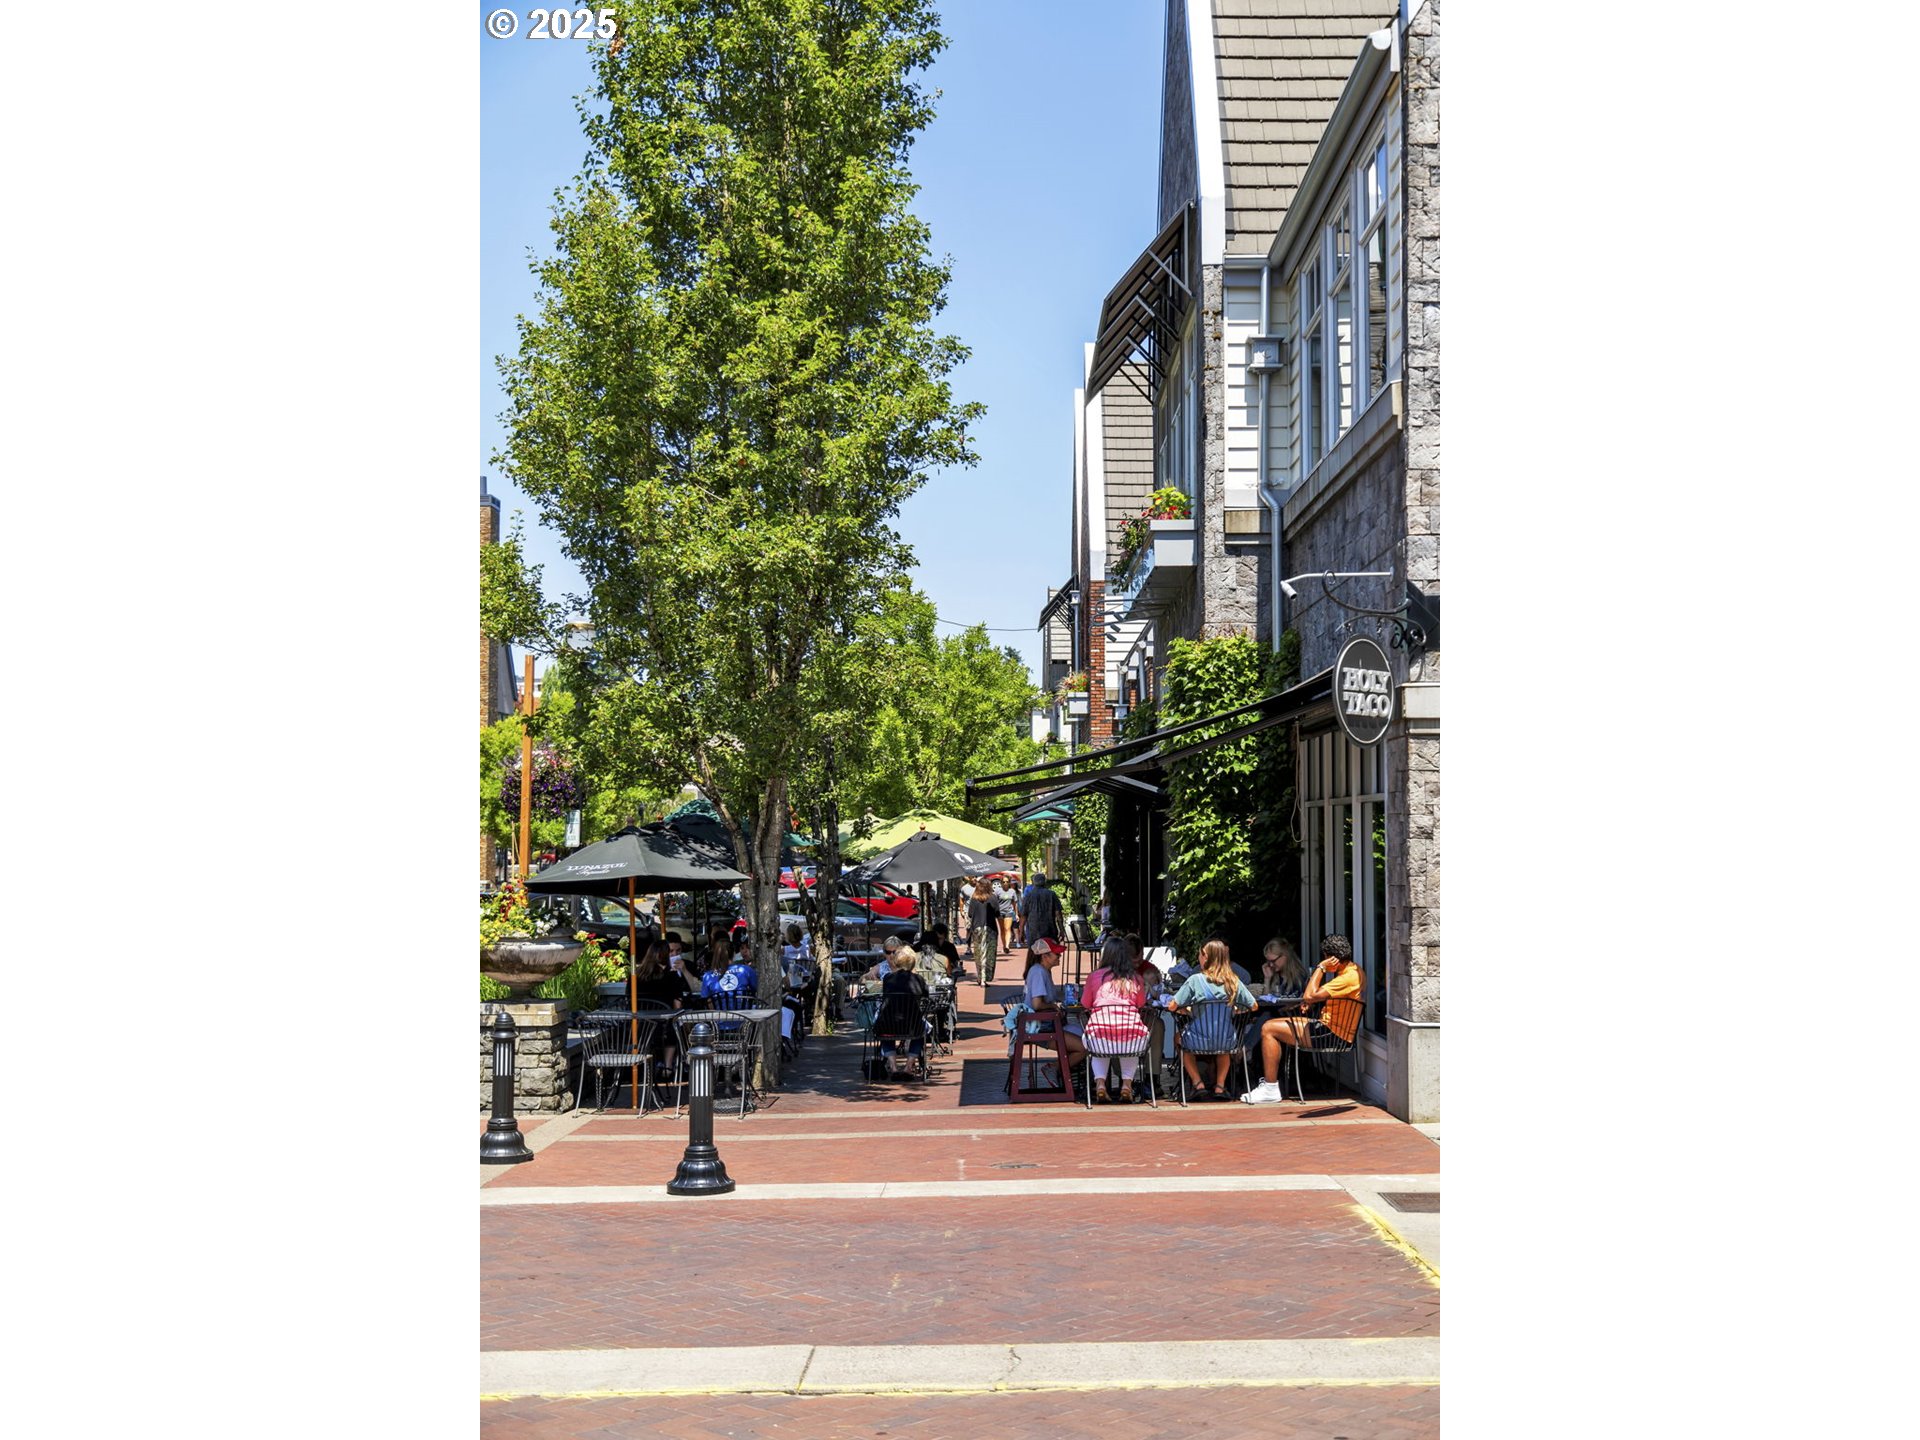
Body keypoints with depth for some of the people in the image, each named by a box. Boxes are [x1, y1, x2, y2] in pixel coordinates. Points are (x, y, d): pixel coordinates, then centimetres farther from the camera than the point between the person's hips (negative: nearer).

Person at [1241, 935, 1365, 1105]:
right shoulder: (1353, 971, 12)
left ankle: (1270, 1090, -9)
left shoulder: (1349, 977, -21)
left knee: (1268, 1030, -11)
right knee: (1272, 1025, 17)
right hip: (1328, 1028, 11)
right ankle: (1270, 1082, 13)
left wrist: (1321, 968, -15)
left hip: (1331, 1034, -11)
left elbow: (1310, 996, -25)